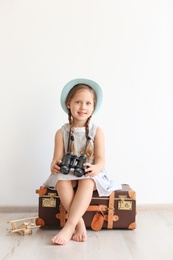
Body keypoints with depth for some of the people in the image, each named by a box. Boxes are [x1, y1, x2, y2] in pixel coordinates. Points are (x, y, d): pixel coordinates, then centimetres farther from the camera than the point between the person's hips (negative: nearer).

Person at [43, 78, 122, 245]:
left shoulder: (97, 131, -1)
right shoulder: (62, 132, 2)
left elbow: (100, 159, -7)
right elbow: (57, 159, -1)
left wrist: (96, 168, -31)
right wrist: (54, 166, -27)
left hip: (90, 175, -1)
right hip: (68, 175, 2)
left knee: (87, 181, -37)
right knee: (61, 180, -34)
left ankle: (69, 227, -42)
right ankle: (79, 223, -34)